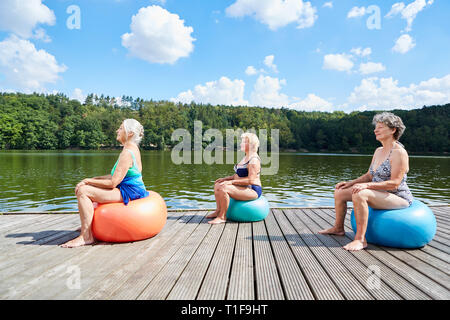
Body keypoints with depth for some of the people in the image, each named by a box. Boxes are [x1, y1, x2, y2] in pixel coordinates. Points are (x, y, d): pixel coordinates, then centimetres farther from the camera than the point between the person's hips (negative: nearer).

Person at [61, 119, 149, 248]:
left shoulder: (127, 153, -20)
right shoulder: (133, 148, 12)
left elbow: (113, 183, -22)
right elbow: (116, 176, 16)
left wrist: (88, 181, -11)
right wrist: (93, 179, 9)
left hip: (129, 192, -11)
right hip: (129, 189, 11)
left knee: (83, 191, -16)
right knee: (90, 188, 24)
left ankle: (86, 236, -12)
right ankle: (87, 225, 36)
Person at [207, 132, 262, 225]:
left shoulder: (254, 160, -18)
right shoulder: (246, 157, 14)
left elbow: (250, 180, -25)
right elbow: (239, 175, 19)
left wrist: (231, 182, -23)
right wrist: (225, 178, 6)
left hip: (252, 190, -11)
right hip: (243, 188, 11)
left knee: (224, 188, -28)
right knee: (217, 185, 7)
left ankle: (222, 216, -17)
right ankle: (218, 211, 11)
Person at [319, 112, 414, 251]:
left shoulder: (399, 152, -17)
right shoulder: (378, 151, 11)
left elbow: (394, 183, -24)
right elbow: (369, 176, 14)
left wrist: (367, 185, -32)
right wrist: (351, 183, 0)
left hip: (398, 198, -9)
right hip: (380, 194, 9)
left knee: (359, 194, -36)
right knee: (340, 192, 4)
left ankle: (360, 239, -29)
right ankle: (338, 228, 22)